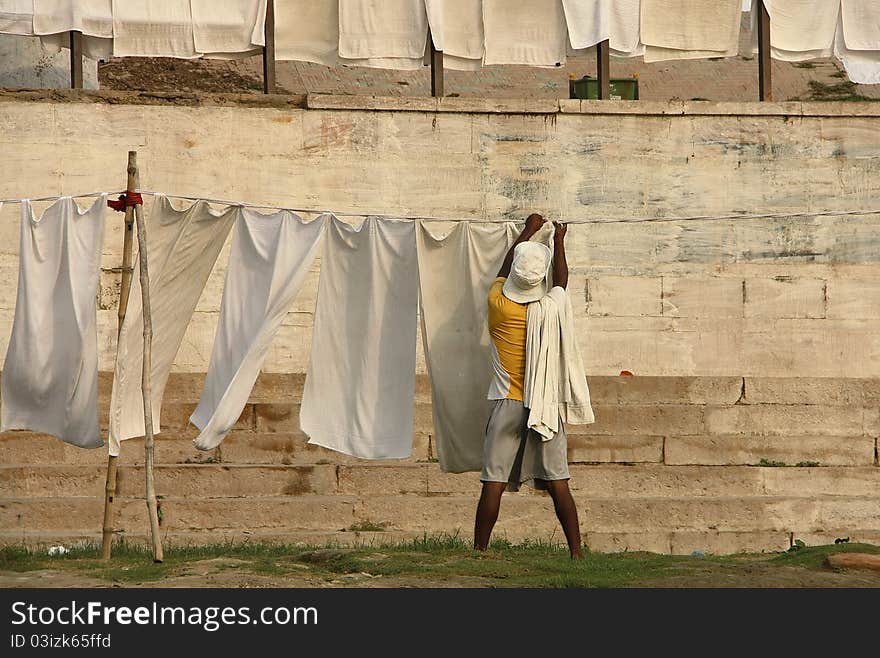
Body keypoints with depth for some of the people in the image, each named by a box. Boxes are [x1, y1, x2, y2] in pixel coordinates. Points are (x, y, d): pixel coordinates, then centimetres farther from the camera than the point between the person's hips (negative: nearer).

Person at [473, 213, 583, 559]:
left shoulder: (499, 305, -6)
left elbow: (503, 270, 15)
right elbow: (561, 279, 19)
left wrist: (528, 231, 29)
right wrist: (559, 241, 34)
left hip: (507, 405, -1)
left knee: (493, 483, -1)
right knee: (557, 483, 1)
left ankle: (479, 550, 1)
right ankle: (576, 551, 0)